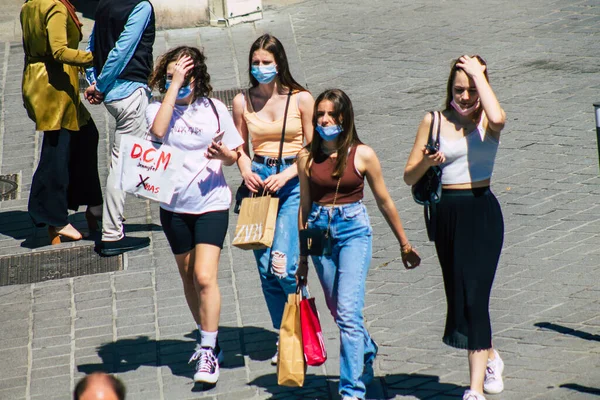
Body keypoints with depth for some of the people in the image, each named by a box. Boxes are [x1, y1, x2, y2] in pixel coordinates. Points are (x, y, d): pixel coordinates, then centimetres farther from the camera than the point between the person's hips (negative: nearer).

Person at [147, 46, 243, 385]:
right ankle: (209, 340, 32)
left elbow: (234, 155, 5)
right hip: (174, 205, 3)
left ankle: (208, 353, -11)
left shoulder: (214, 109, -2)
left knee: (205, 277, -15)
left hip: (210, 203, -3)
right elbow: (158, 130, -25)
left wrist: (224, 154, -19)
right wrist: (173, 85, -22)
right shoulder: (158, 108, -1)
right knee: (189, 279, 14)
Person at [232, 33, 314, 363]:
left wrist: (286, 174, -14)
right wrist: (246, 171, -5)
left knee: (283, 267, -16)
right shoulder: (243, 101, 6)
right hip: (259, 181, 3)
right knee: (266, 269, 2)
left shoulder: (301, 99, -2)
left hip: (293, 181, -3)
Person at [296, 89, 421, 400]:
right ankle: (367, 354, 44)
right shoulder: (307, 157, 3)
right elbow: (305, 207, 11)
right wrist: (302, 257, 15)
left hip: (354, 232, -4)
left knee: (348, 313, -15)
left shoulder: (362, 155, -4)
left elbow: (384, 202, 6)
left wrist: (404, 243, 14)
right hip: (321, 233, 4)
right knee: (340, 313, 14)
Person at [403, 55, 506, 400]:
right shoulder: (435, 122, 4)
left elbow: (497, 118, -29)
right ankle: (490, 357, 40)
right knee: (458, 294, 13)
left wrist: (479, 74, -17)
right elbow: (410, 176, 6)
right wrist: (427, 162, -16)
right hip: (448, 213, 4)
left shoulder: (487, 122, -1)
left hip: (482, 211, -4)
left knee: (473, 295, -12)